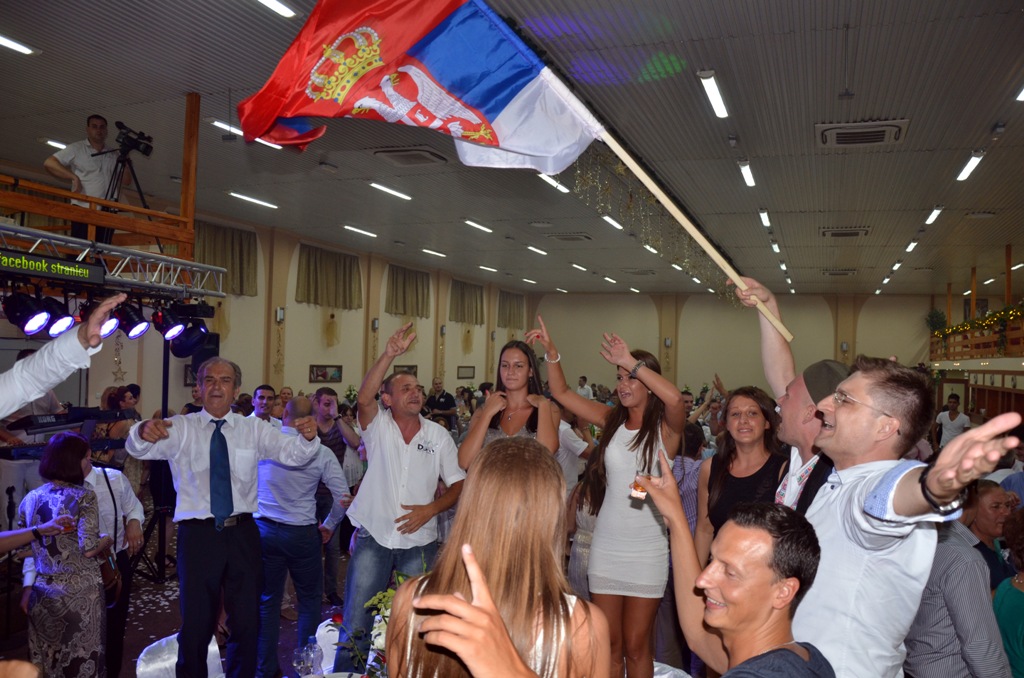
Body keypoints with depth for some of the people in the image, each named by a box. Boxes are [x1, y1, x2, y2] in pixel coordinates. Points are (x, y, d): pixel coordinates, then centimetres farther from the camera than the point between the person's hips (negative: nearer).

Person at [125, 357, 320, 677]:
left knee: (247, 622, 12)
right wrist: (145, 431, -39)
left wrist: (308, 437, -30)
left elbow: (292, 453, -7)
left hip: (243, 534, 2)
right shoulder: (181, 428, 1)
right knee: (196, 623, 8)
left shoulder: (254, 429, 6)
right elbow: (139, 449, -15)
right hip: (197, 534, -2)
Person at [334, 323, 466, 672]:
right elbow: (363, 398, -25)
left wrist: (430, 509, -13)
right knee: (355, 626, 2)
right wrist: (390, 354, -35)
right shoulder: (377, 426, -3)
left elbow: (459, 483, 4)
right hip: (372, 537, -1)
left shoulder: (438, 436, 2)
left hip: (419, 542, 2)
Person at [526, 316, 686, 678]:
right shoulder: (612, 419, 4)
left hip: (647, 550, -4)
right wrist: (551, 350, -8)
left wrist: (632, 362, -28)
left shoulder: (665, 427, -8)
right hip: (605, 546, 4)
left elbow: (675, 398, -30)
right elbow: (561, 393, 4)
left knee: (636, 647, 8)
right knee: (610, 645, 12)